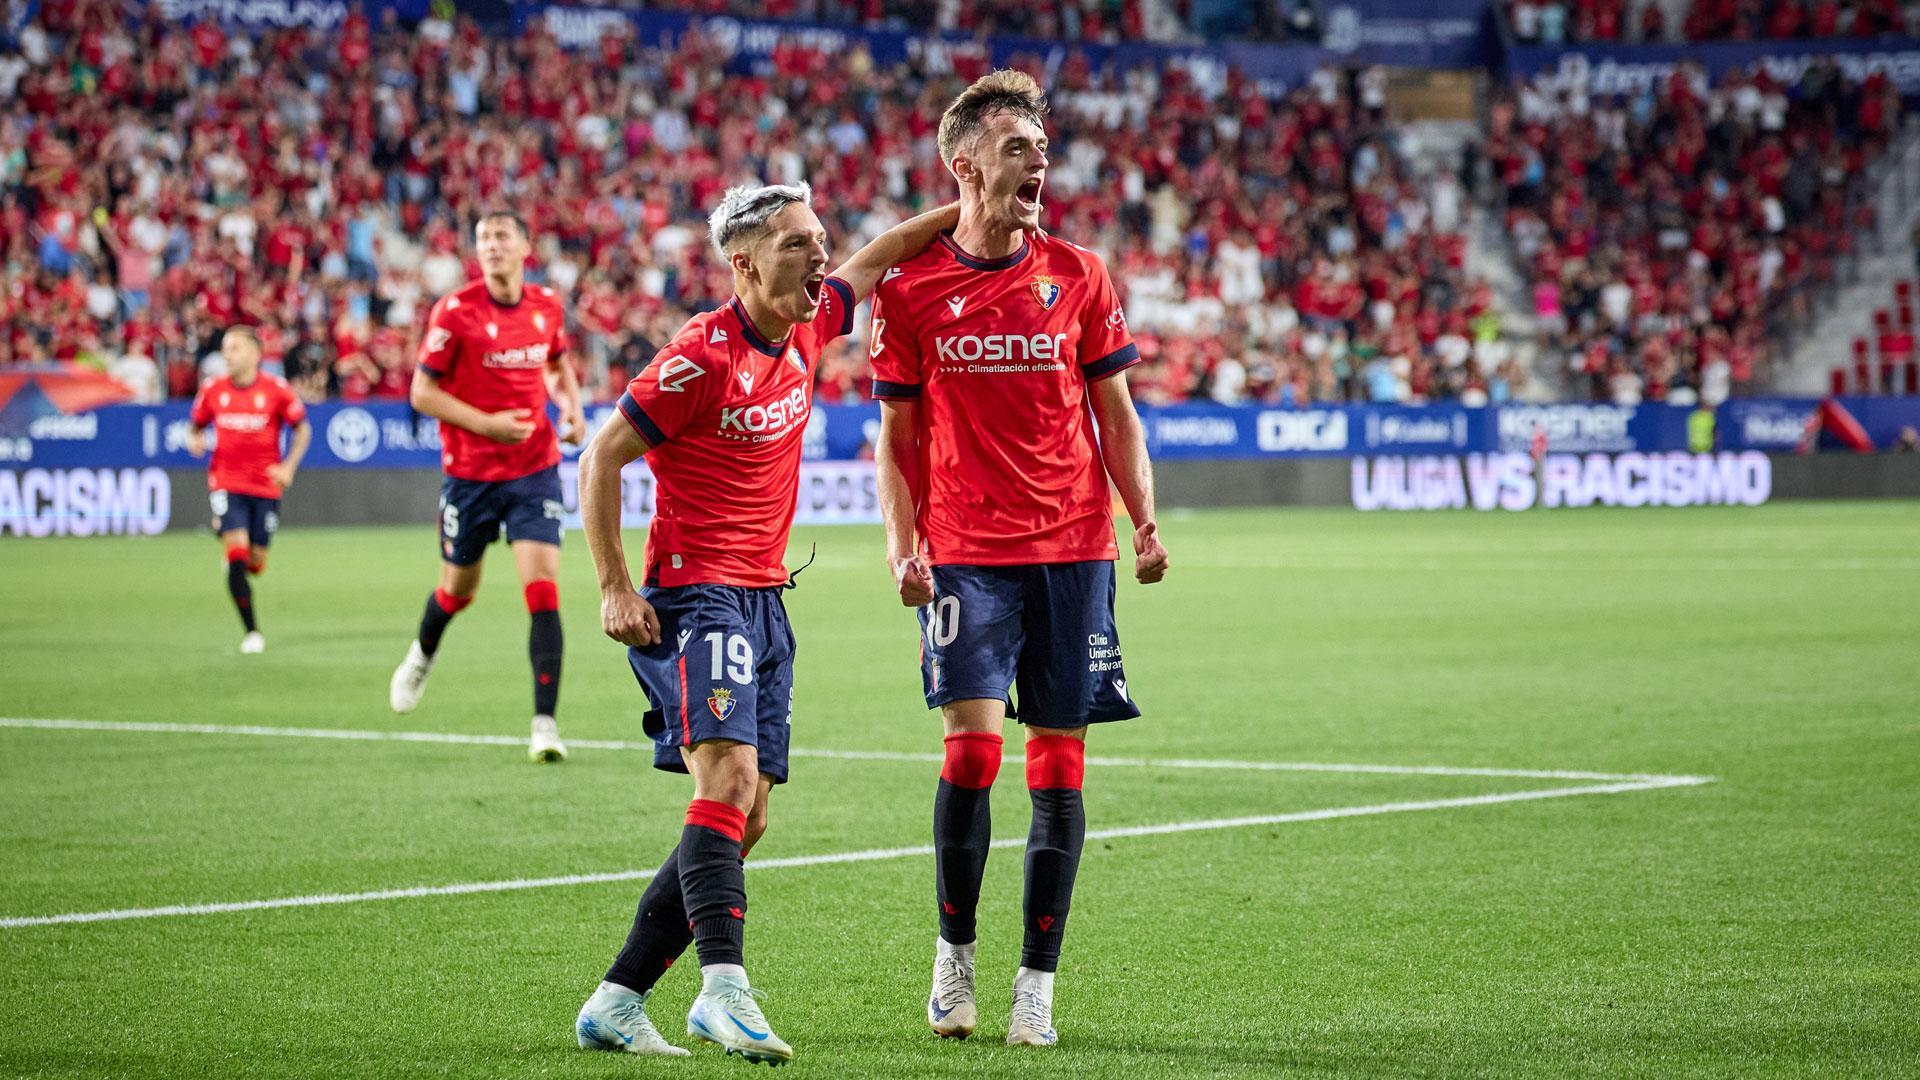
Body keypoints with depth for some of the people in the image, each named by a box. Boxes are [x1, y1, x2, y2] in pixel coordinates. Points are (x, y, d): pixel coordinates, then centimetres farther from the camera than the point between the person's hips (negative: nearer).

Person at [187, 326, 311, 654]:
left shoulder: (276, 390, -4)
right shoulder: (212, 390, 2)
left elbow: (303, 429, 6)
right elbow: (197, 427, 16)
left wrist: (289, 467, -6)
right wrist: (194, 441, -8)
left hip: (266, 485, 0)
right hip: (226, 483, 0)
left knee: (256, 563, 4)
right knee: (236, 554, -16)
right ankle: (252, 632, -7)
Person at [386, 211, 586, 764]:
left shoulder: (548, 306, 0)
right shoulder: (455, 312, -12)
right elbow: (422, 392, -10)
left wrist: (572, 408, 2)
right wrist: (487, 423, -21)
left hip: (535, 471, 1)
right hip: (471, 471, -1)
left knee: (543, 591, -13)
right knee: (457, 589, 15)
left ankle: (545, 725, -13)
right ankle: (422, 655, 51)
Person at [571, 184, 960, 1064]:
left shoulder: (808, 329, 7)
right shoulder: (703, 356, -14)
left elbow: (883, 256, 24)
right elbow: (600, 460, -10)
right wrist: (615, 589, -14)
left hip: (764, 603, 8)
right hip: (696, 596, -8)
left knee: (743, 818, 5)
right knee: (729, 779, -25)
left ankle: (615, 1002, 9)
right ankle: (724, 991, -33)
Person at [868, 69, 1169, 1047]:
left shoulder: (1078, 276, 5)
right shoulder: (910, 289, 1)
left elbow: (1115, 416, 10)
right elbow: (897, 435, 7)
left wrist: (1146, 525, -1)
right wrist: (904, 547, -5)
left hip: (1073, 550, 2)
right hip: (966, 554, -2)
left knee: (1058, 765, 1)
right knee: (972, 746, -13)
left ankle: (1037, 982, 10)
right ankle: (955, 951, 7)